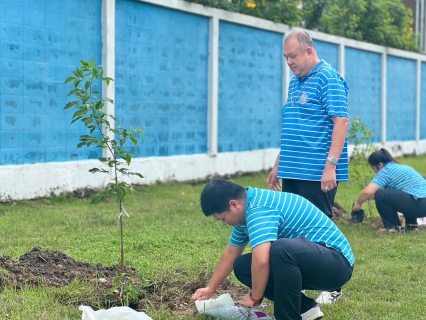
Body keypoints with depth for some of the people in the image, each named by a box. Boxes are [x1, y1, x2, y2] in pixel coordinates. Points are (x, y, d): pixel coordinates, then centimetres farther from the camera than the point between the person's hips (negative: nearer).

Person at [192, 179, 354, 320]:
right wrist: (210, 288, 26)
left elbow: (261, 261, -33)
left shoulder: (259, 209, -23)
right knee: (242, 266, 5)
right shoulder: (248, 209, 8)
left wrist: (254, 297, -17)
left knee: (281, 249, -38)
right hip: (312, 262, 10)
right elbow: (230, 253, 22)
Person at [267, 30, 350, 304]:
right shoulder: (295, 82, 16)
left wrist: (331, 166, -24)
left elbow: (341, 122, -18)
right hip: (292, 172, 8)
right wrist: (278, 165, 20)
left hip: (317, 174, -8)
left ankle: (333, 289, 12)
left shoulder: (328, 79, -10)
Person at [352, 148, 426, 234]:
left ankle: (394, 227, -1)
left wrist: (358, 203, 0)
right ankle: (411, 224, 24)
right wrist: (374, 195, 27)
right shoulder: (399, 167, 22)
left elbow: (368, 192, -16)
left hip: (418, 205, -10)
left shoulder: (386, 171, -7)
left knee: (380, 196, -14)